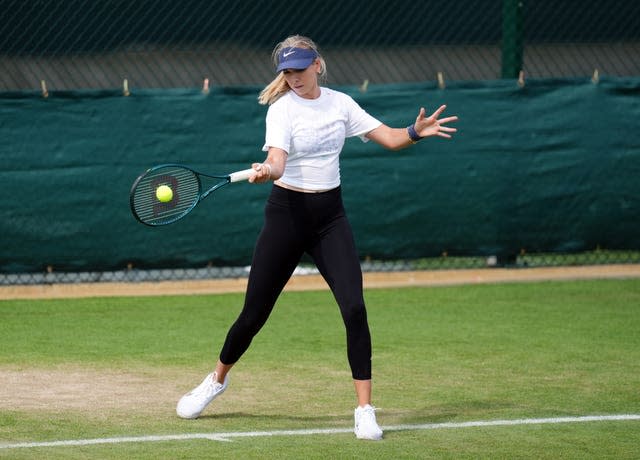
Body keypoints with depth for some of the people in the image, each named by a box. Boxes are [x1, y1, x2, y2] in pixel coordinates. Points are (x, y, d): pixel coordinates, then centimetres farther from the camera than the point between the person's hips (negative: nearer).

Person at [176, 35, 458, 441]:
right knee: (254, 314, 5)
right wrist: (266, 172, -48)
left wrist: (415, 132, -19)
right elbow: (277, 160, -25)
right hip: (287, 213, -3)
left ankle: (365, 411, -10)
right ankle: (217, 380, 33)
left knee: (354, 308, -14)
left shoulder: (340, 103, 4)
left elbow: (389, 137, 2)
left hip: (330, 216, 3)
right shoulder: (282, 108, -9)